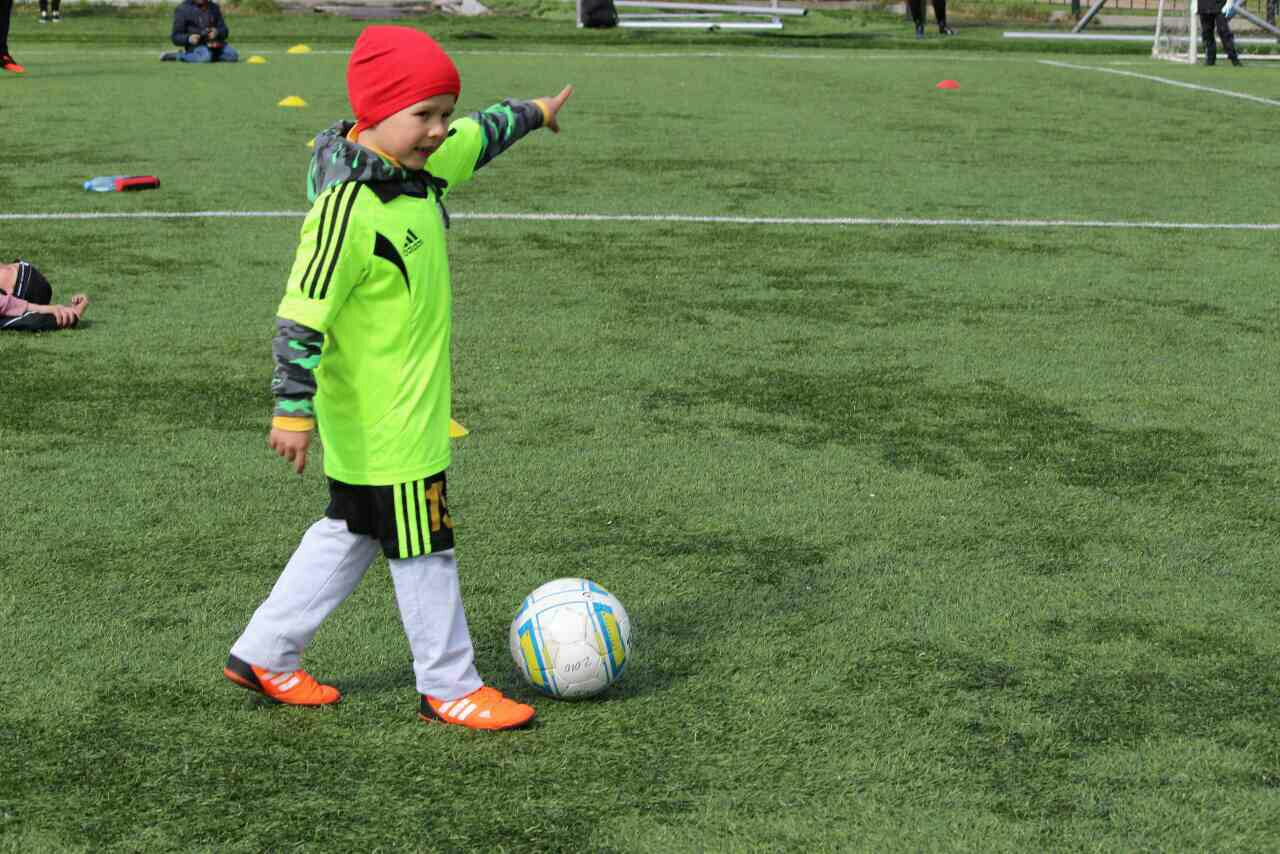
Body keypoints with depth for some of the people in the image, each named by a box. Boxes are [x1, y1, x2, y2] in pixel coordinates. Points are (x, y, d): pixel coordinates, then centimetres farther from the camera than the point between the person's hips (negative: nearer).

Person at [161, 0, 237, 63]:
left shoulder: (214, 7, 13)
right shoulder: (182, 9, -2)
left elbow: (224, 31, 9)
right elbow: (176, 37, -3)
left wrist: (217, 32, -15)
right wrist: (188, 39, -25)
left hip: (215, 43, 6)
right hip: (196, 45, -6)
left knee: (232, 55, -21)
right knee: (205, 56, -38)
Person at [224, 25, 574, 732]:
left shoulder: (421, 163, 2)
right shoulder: (347, 205, -25)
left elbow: (477, 137, 24)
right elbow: (301, 314, -25)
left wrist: (533, 113, 40)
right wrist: (292, 410, -25)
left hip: (411, 405, 10)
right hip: (383, 425, -10)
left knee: (350, 532, 19)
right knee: (423, 548, 3)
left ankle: (264, 655, 29)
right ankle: (448, 688, 18)